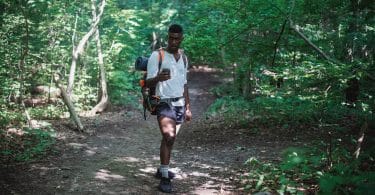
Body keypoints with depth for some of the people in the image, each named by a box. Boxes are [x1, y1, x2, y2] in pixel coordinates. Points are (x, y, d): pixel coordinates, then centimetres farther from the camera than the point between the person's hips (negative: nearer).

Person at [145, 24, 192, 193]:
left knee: (169, 139, 11)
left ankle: (162, 169, 25)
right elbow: (148, 82, -13)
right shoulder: (157, 56, -7)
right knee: (168, 138, -20)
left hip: (179, 104, 6)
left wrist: (188, 107, 18)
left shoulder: (183, 58, 13)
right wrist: (158, 78, -36)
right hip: (164, 103, -6)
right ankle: (164, 177, -19)